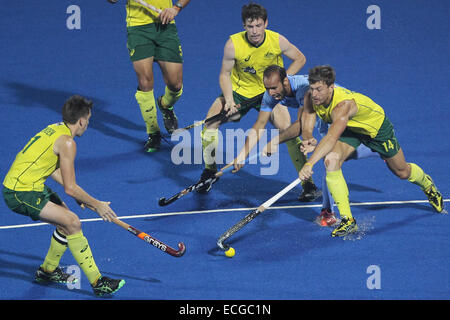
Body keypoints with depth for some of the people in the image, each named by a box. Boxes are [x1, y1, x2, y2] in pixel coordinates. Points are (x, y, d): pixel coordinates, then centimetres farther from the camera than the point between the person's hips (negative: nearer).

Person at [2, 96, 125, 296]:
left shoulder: (55, 129, 11)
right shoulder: (67, 142, -17)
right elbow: (70, 188, -16)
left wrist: (78, 197, 17)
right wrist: (97, 205, -4)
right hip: (21, 194, -10)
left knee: (67, 222, 18)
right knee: (72, 223, -15)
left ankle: (48, 270, 35)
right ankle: (97, 283, -15)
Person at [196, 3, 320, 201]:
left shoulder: (277, 41, -19)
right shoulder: (233, 44, -20)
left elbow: (300, 58, -2)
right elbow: (225, 75, -9)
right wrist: (229, 101, -23)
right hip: (239, 91, 1)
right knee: (211, 120, -14)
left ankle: (308, 183, -14)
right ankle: (209, 170, 10)